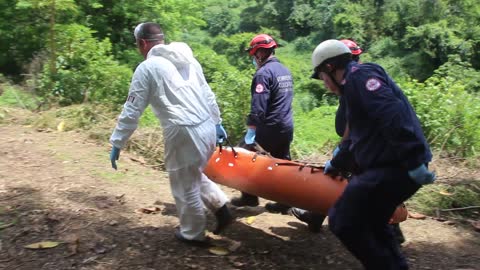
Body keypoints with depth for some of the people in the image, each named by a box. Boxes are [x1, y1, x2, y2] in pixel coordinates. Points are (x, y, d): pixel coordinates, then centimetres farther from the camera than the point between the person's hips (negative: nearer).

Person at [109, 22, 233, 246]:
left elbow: (132, 110, -6)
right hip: (206, 127, 7)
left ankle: (193, 233, 26)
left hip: (183, 133, -7)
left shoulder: (147, 68, -6)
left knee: (185, 186, 11)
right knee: (195, 176, 27)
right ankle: (221, 209, 24)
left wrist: (117, 144, 2)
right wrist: (217, 123, 25)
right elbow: (208, 95, 18)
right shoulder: (188, 59, 14)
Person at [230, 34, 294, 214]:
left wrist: (251, 128, -18)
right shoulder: (285, 71, 14)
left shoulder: (264, 73, -14)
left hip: (270, 128, -8)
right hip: (286, 127, 8)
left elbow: (258, 106, -22)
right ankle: (285, 202, 16)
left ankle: (249, 197, 17)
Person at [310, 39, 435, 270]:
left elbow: (392, 115, -24)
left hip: (393, 169, -11)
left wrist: (413, 161, -28)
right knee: (372, 223, 23)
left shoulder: (359, 75, -8)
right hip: (387, 166, 11)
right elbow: (355, 135, 35)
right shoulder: (354, 85, 24)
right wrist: (336, 164, 46)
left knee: (343, 222, -6)